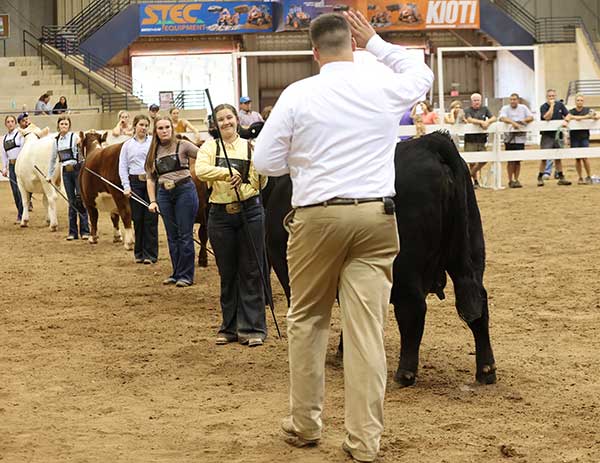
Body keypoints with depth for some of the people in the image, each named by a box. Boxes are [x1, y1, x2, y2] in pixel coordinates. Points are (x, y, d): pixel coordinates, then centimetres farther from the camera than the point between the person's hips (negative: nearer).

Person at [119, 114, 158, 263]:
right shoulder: (128, 145, 9)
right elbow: (122, 167, 8)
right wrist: (126, 186, -2)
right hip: (135, 182, 2)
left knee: (151, 218, -3)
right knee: (137, 218, 5)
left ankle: (150, 254, 3)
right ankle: (139, 253, 14)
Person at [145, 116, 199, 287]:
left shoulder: (182, 145, -1)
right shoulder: (153, 152, 11)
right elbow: (150, 178, 12)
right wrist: (152, 201, 3)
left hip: (184, 191, -4)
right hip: (164, 194, 4)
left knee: (185, 234, -2)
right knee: (172, 236, 9)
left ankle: (186, 275, 4)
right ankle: (176, 273, 18)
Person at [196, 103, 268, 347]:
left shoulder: (251, 146, 5)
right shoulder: (210, 146, 5)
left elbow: (259, 184, 3)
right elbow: (200, 170, -15)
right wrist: (227, 174, -27)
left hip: (250, 211, -1)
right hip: (220, 215, 1)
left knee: (251, 271, 0)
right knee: (227, 273, 8)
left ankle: (253, 327, 7)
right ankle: (230, 327, 18)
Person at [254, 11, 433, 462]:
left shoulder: (297, 95, -4)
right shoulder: (385, 86, 1)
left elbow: (265, 162, 0)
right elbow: (422, 73, 25)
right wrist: (377, 43, 28)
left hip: (316, 217, -1)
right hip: (376, 217, 1)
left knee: (307, 320, 15)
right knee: (367, 327, 1)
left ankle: (304, 424, 24)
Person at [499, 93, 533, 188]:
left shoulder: (523, 108, 11)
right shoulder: (505, 108, 2)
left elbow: (531, 117, 5)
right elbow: (502, 118, -16)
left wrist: (523, 121, -15)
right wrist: (513, 122, -30)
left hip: (520, 138, 2)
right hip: (509, 138, -2)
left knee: (518, 160, 6)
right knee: (511, 161, -2)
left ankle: (516, 180, 14)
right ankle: (510, 181, 5)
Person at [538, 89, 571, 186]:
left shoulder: (560, 105, 7)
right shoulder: (543, 107, -6)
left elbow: (568, 115, 5)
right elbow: (547, 117, -22)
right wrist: (551, 105, -18)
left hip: (557, 134, 4)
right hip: (547, 135, -4)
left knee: (558, 157, 11)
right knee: (544, 157, -6)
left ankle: (561, 178, 16)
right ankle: (540, 178, 1)